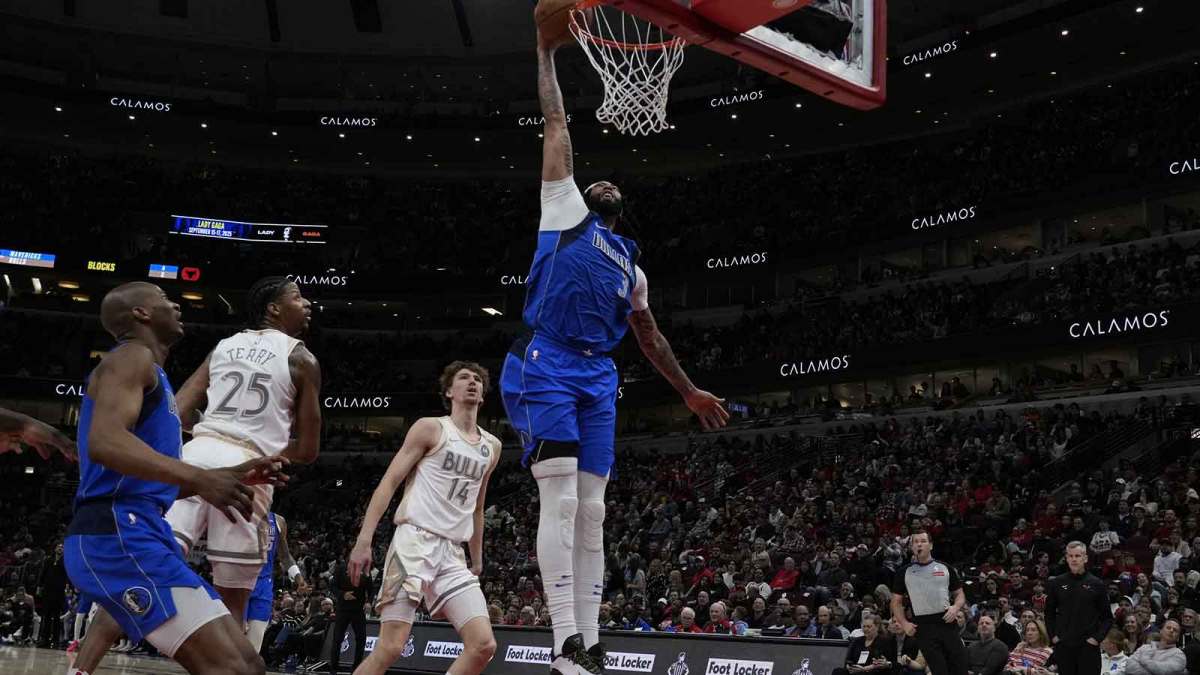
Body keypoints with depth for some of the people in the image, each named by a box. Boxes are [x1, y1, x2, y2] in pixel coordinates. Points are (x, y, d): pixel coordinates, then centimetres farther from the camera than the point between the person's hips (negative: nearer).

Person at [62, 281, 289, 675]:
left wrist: (233, 475, 22)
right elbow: (104, 442, -22)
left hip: (130, 535, 10)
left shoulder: (146, 371, 28)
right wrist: (200, 479, -29)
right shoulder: (132, 357, -3)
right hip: (118, 535, -10)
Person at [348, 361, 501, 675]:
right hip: (415, 541, -6)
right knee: (390, 647, -15)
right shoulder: (431, 428, 1)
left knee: (484, 645, -7)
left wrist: (477, 560, 26)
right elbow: (389, 482, -4)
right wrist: (364, 539, -13)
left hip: (453, 553, 6)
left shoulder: (492, 447, 18)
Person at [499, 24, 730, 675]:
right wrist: (547, 54, 19)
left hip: (597, 379, 6)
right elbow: (556, 125, 16)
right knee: (560, 500, -17)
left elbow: (650, 337, 35)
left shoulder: (630, 267, 29)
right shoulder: (565, 211, 16)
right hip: (545, 366, -6)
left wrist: (689, 392, 35)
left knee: (591, 511, 1)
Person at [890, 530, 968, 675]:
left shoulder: (945, 568, 11)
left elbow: (959, 593, 15)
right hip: (923, 627, -1)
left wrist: (956, 607, -6)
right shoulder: (904, 572, 8)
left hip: (947, 622, 1)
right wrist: (904, 623, -4)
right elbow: (896, 601, 11)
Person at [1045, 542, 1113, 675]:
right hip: (1063, 646, 2)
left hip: (1088, 645, -2)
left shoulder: (1096, 584, 1)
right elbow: (1049, 613, 13)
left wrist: (1097, 637, -7)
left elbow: (1107, 617, 4)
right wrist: (1053, 636, 3)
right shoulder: (1057, 583, 6)